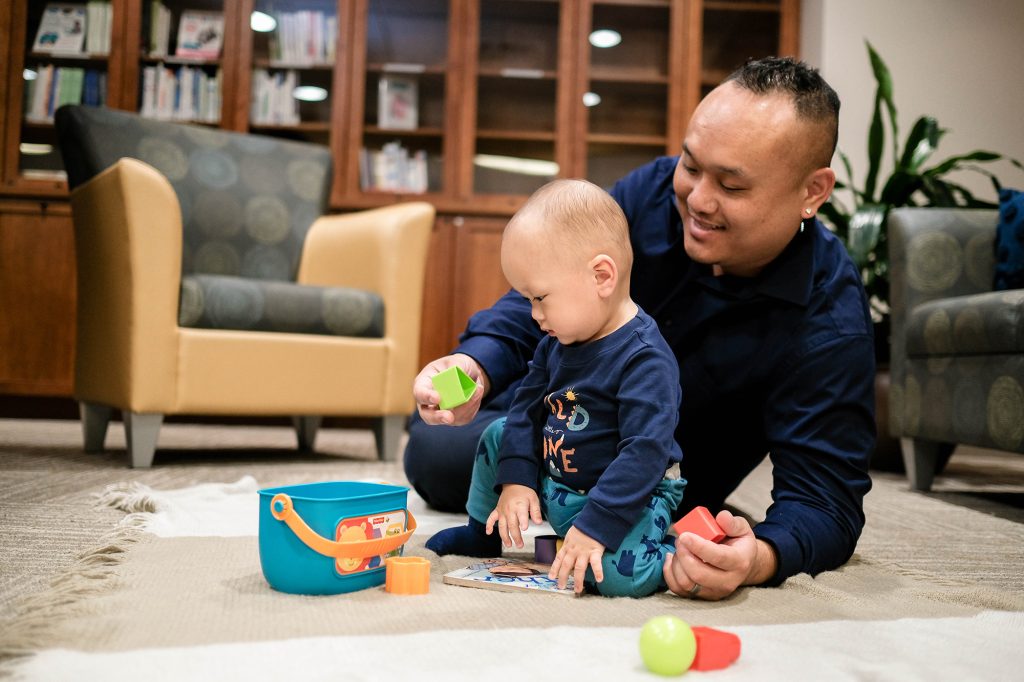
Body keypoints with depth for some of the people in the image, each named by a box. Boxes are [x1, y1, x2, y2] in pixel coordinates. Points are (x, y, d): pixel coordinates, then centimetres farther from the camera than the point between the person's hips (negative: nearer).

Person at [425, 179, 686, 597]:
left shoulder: (645, 359, -26)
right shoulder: (556, 341, 0)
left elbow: (645, 453, -30)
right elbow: (526, 409, 7)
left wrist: (594, 527, -33)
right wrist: (515, 479, -5)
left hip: (630, 496, -8)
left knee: (620, 574, -34)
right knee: (498, 434, 13)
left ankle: (673, 558, 0)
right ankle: (484, 532, 35)